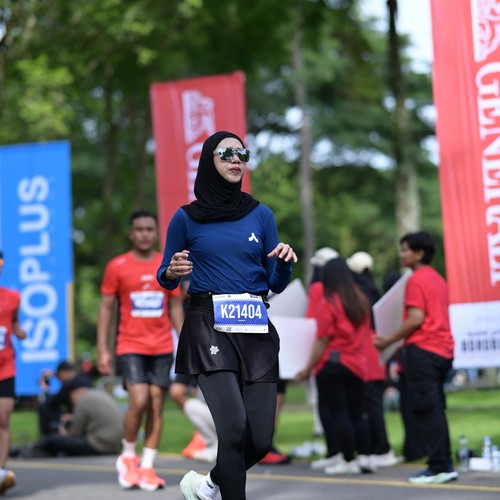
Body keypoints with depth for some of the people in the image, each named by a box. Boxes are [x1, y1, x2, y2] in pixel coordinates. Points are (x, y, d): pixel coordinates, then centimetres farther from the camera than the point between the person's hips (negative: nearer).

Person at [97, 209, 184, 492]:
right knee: (139, 401, -15)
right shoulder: (117, 267, 1)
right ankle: (128, 456, 7)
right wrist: (103, 350, -3)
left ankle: (147, 468, 6)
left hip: (162, 349, 3)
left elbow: (176, 308, 12)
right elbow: (106, 309, 3)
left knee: (156, 406, -1)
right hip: (130, 347, -2)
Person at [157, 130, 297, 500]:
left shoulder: (261, 215, 9)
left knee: (261, 439, -2)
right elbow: (166, 279, 11)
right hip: (209, 327, -3)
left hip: (256, 330, 3)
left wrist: (285, 263, -12)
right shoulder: (187, 218, 4)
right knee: (235, 427, -21)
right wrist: (173, 272, -12)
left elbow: (277, 285, 10)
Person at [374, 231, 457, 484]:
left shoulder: (416, 280, -9)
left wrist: (388, 340, -9)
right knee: (435, 409, 12)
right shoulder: (438, 279, 18)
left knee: (426, 409, -7)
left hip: (422, 350, -9)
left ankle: (438, 467, -8)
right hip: (443, 350, 9)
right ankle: (445, 464, 12)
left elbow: (416, 319, -18)